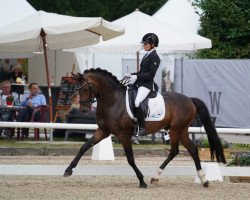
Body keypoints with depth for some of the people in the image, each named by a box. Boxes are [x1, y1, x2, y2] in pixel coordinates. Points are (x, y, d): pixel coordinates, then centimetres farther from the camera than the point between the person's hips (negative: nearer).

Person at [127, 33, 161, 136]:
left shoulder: (154, 58, -10)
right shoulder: (147, 55, 18)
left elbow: (151, 74, -16)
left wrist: (137, 77, -19)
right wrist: (132, 75, 8)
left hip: (147, 84, -11)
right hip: (140, 83, 11)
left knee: (137, 102, -29)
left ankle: (142, 128, -27)